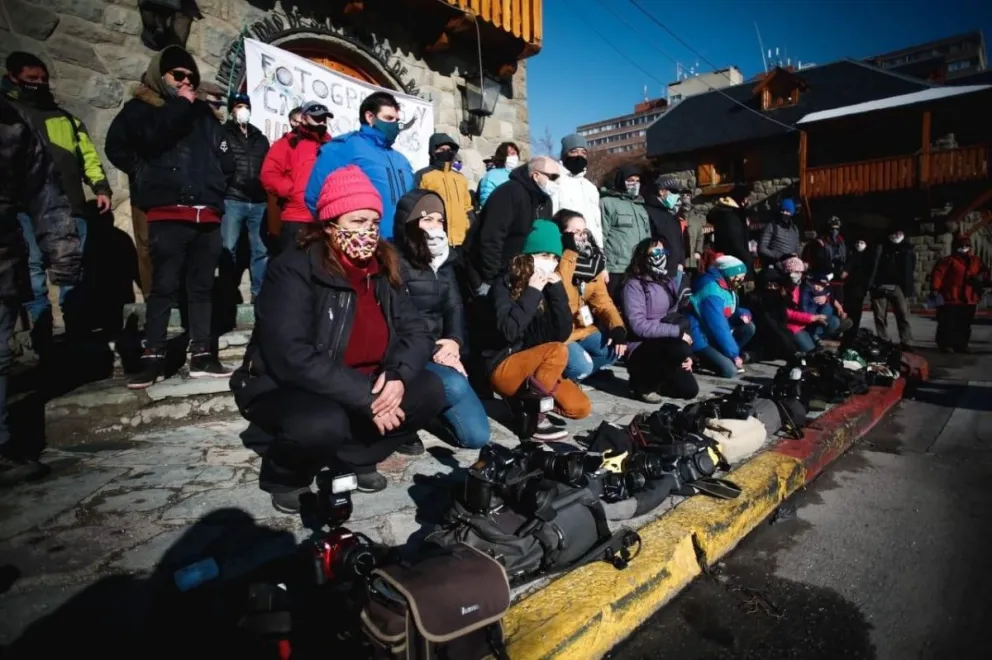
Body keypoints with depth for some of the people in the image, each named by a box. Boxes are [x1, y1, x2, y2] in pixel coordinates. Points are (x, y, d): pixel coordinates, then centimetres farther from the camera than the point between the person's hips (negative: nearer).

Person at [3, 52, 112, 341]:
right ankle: (44, 344, 2)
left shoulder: (67, 118, 23)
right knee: (33, 272, -2)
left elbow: (88, 154, 17)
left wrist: (101, 187, 1)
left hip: (71, 206, 2)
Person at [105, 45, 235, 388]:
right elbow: (149, 137, -11)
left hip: (207, 214, 4)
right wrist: (180, 106, -1)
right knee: (164, 286, -6)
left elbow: (225, 157, 20)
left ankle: (202, 355, 10)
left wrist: (215, 184, 7)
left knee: (202, 286, 5)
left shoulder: (203, 112, 21)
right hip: (169, 213, -4)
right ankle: (153, 358, 1)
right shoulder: (140, 108, 11)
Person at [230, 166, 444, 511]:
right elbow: (291, 356, -31)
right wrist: (365, 399, -33)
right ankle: (285, 476, -1)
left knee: (429, 392, -10)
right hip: (281, 389, -6)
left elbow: (417, 331, -3)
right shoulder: (292, 270, -20)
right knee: (323, 424, -37)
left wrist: (398, 375, -25)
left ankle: (354, 458, 5)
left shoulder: (383, 269, 0)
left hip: (363, 386, 6)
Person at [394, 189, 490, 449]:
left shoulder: (443, 261, 16)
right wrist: (433, 351, -20)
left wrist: (454, 341, -11)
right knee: (454, 385, -35)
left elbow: (454, 307, 10)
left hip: (438, 350, 6)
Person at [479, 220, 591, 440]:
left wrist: (557, 290, -14)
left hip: (540, 370, 6)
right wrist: (532, 292, -21)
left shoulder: (550, 287, 4)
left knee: (581, 407, -12)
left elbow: (563, 334, -8)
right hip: (504, 366, -5)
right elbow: (509, 330, -25)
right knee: (558, 350, -30)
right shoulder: (504, 285, -10)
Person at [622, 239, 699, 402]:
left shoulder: (668, 283, 10)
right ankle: (642, 383, -10)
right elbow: (638, 325, -23)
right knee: (681, 349, -33)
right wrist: (678, 331, -22)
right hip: (640, 349, -7)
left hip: (664, 347, 7)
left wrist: (687, 355, 1)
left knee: (690, 390, 1)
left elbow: (676, 319, 12)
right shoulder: (634, 284, -13)